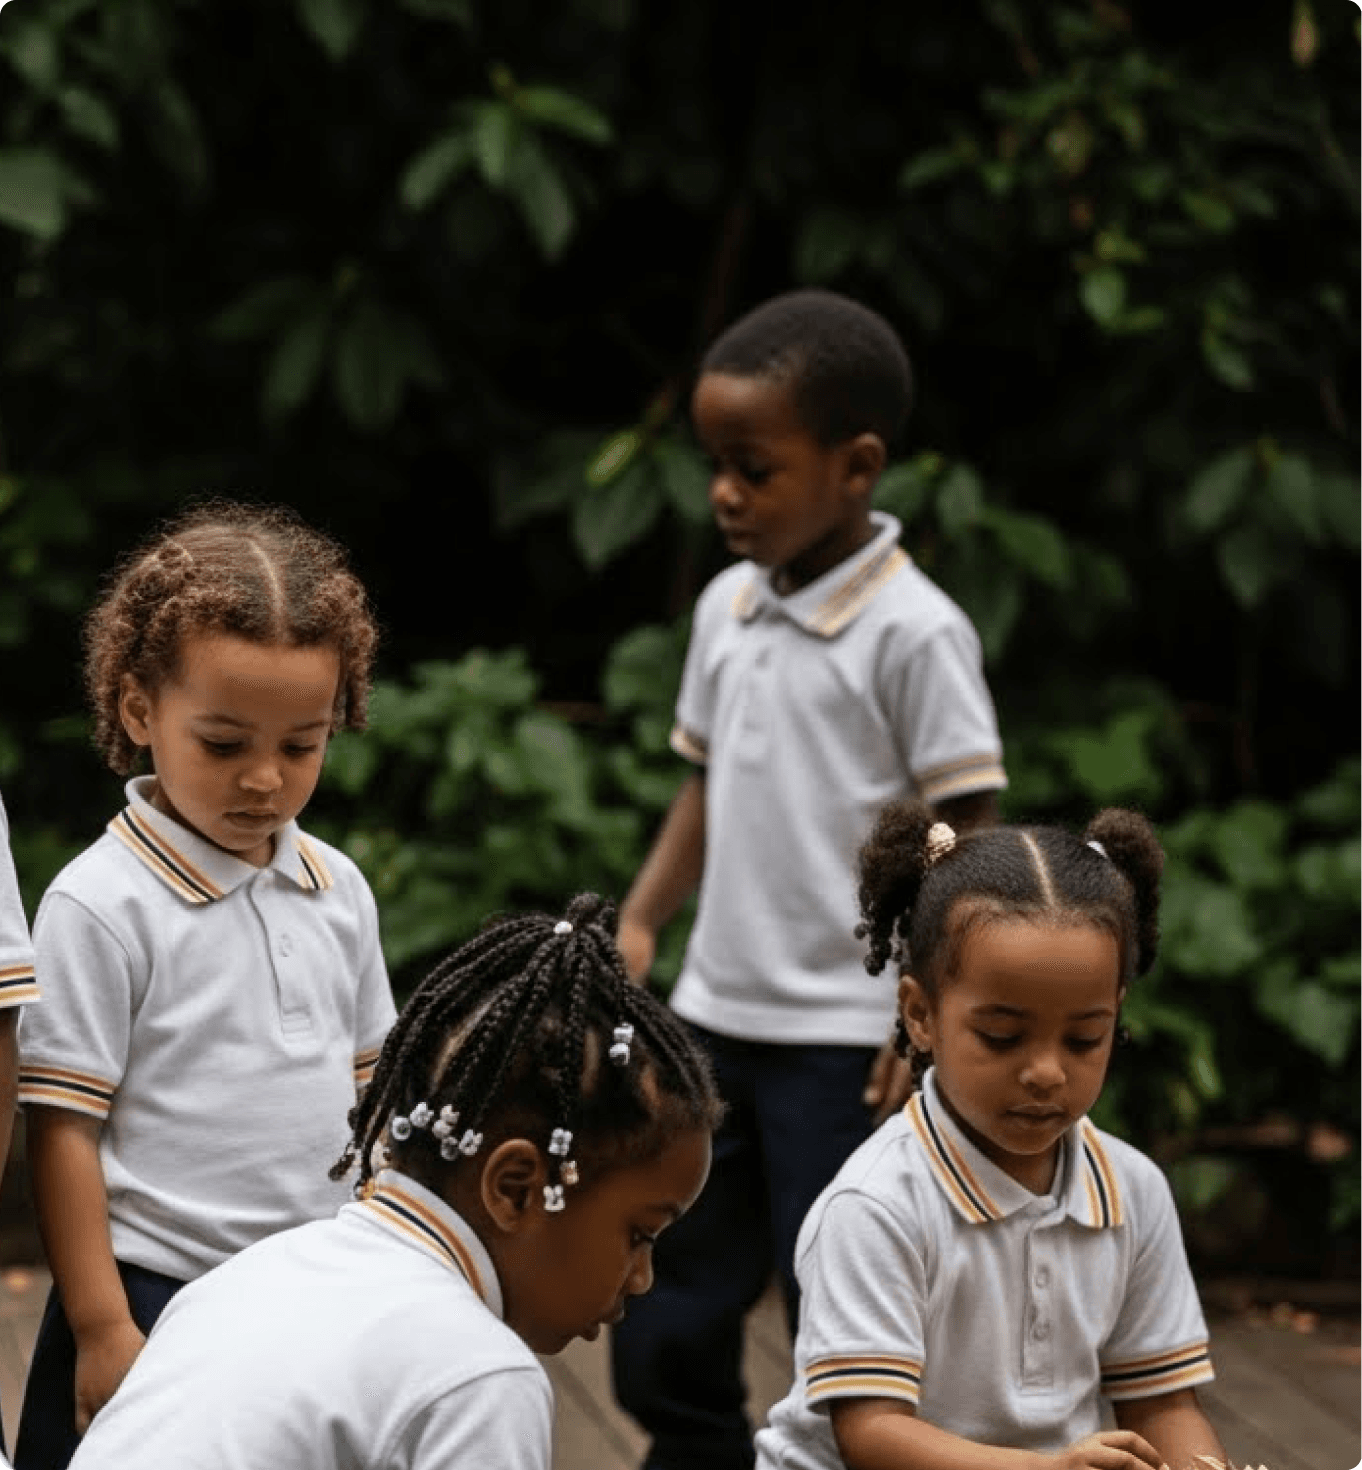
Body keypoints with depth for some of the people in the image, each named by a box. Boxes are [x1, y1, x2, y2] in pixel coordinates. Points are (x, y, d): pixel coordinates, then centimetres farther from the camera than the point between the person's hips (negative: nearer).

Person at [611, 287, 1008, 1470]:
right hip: (718, 1019, 7)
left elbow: (971, 844, -11)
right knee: (668, 1332, 12)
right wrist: (639, 921, 5)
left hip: (844, 1044, -7)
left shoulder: (913, 632, -13)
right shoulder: (727, 609, 7)